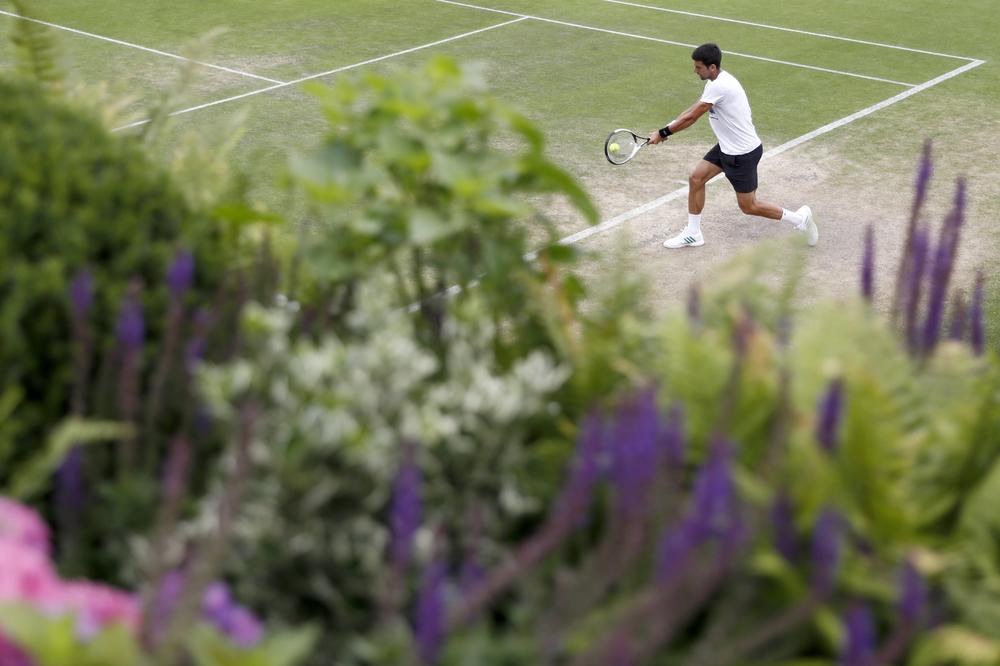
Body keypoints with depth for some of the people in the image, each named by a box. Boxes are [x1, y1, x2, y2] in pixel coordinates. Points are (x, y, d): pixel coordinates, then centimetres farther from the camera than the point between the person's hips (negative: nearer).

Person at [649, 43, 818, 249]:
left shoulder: (719, 86, -28)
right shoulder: (717, 81, 3)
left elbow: (691, 117, -24)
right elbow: (694, 109, 10)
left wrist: (662, 133, -15)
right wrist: (671, 125, -3)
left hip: (743, 153, -9)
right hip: (727, 147, 10)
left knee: (748, 206, 2)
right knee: (696, 178, 6)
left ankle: (799, 218, 17)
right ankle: (692, 234, 16)